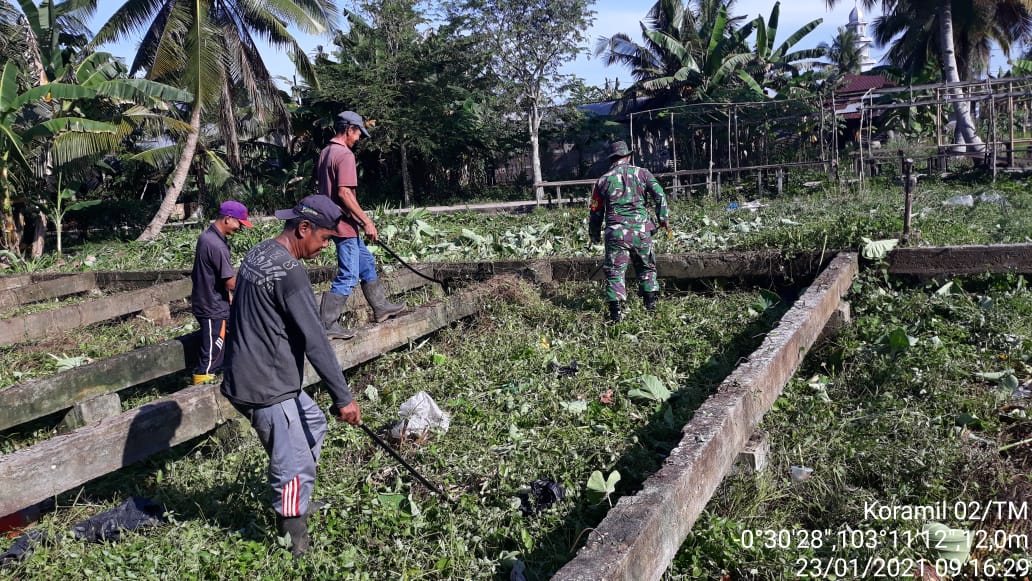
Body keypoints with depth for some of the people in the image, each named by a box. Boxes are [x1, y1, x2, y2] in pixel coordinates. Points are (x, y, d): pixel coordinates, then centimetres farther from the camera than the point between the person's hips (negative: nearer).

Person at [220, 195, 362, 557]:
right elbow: (315, 342, -22)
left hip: (248, 377, 10)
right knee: (295, 469, -2)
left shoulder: (257, 254, 9)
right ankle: (295, 550, 8)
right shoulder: (289, 272, -20)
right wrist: (343, 397, -18)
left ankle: (297, 499, 35)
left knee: (314, 422, 26)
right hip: (267, 390, -10)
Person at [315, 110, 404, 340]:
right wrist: (367, 221, -19)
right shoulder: (345, 155, -17)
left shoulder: (325, 152, 12)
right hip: (344, 225, -10)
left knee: (367, 263, 22)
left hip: (333, 222, 10)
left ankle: (380, 307, 33)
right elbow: (344, 193, -24)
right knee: (348, 277, -5)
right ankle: (327, 326, -2)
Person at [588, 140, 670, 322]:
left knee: (615, 271, 3)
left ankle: (615, 310, -4)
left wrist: (594, 235, 23)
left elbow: (596, 211, 12)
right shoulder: (642, 173, 7)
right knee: (647, 266, 19)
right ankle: (651, 300, 17)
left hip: (616, 233, -1)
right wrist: (664, 217, 5)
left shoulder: (603, 180, 8)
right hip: (641, 229, 1)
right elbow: (659, 195, -3)